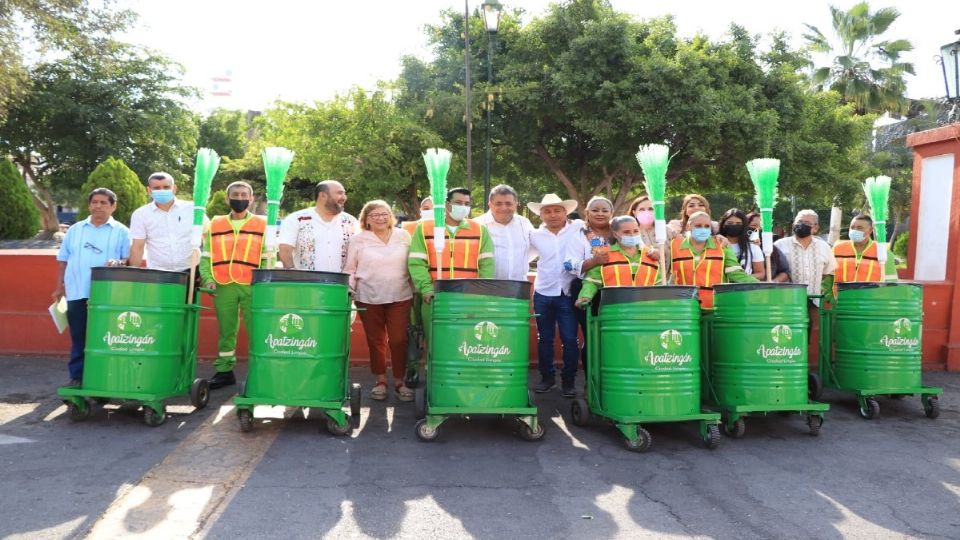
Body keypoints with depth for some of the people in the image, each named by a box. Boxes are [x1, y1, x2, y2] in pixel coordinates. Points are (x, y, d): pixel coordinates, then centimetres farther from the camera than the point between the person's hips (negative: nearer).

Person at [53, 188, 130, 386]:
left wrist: (119, 262, -22)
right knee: (78, 338, 6)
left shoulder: (121, 232, 5)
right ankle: (77, 377, 13)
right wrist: (59, 287, 11)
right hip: (77, 293, 3)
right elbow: (63, 261, 16)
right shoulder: (75, 230, 15)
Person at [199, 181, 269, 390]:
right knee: (225, 331, 10)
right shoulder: (214, 225, 12)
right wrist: (207, 278, -4)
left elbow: (268, 259, 2)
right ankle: (224, 371, 20)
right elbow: (206, 257, 11)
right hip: (223, 287, 2)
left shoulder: (263, 225, 6)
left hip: (252, 287, -2)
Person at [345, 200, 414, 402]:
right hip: (369, 299, 0)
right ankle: (380, 381, 21)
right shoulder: (358, 240, 1)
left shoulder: (403, 236, 5)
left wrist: (416, 290, 7)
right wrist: (349, 289, -10)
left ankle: (399, 382, 13)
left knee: (399, 340, -1)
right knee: (376, 341, 8)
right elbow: (350, 269, 4)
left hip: (400, 297, 1)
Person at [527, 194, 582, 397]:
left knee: (569, 339, 0)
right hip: (543, 294, 2)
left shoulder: (579, 228, 0)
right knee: (544, 339, 10)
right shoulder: (535, 236, 6)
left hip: (568, 294, -2)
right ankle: (547, 377, 23)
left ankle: (569, 380, 13)